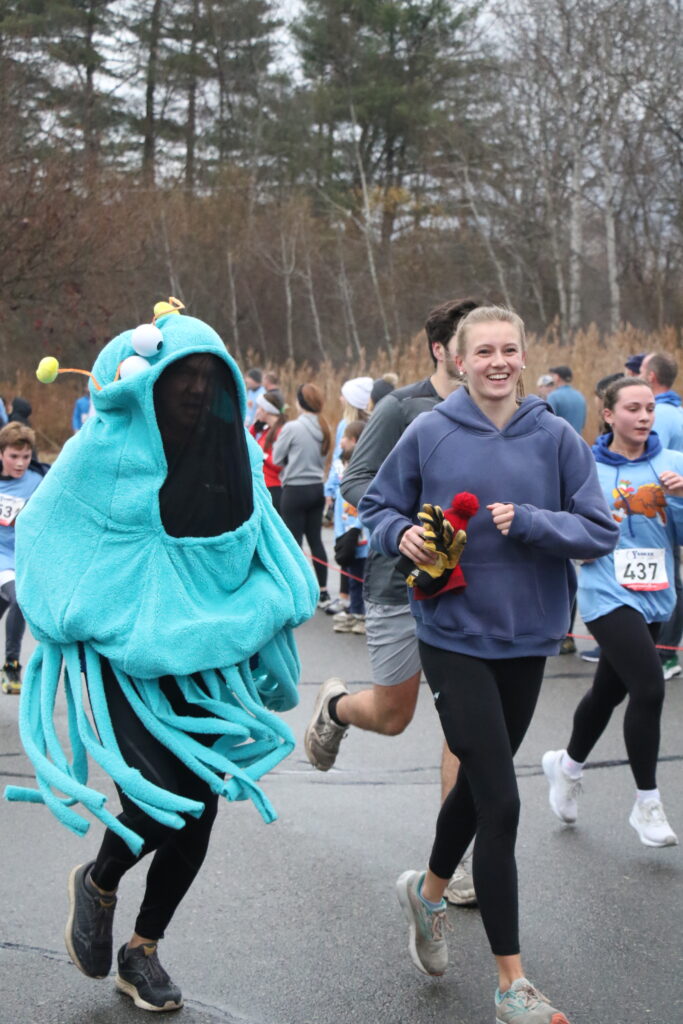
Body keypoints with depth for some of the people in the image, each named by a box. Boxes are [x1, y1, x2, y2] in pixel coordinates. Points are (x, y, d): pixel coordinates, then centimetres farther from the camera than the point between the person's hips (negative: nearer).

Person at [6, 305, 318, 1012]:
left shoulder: (234, 454, 4)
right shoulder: (103, 451, -10)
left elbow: (259, 543, 17)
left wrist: (267, 608, 1)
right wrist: (73, 612, -7)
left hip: (205, 654, 5)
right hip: (122, 653, -5)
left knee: (199, 810, 4)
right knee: (162, 799, -17)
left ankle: (142, 951, 26)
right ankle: (97, 883, 19)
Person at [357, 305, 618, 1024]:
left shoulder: (556, 438, -2)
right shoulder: (429, 434, -5)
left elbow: (600, 532, -4)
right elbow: (377, 506, 7)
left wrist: (527, 522, -18)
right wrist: (402, 535, -14)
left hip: (525, 638, 3)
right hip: (455, 635, -3)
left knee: (481, 782, 20)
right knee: (499, 801, -7)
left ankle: (429, 890, 49)